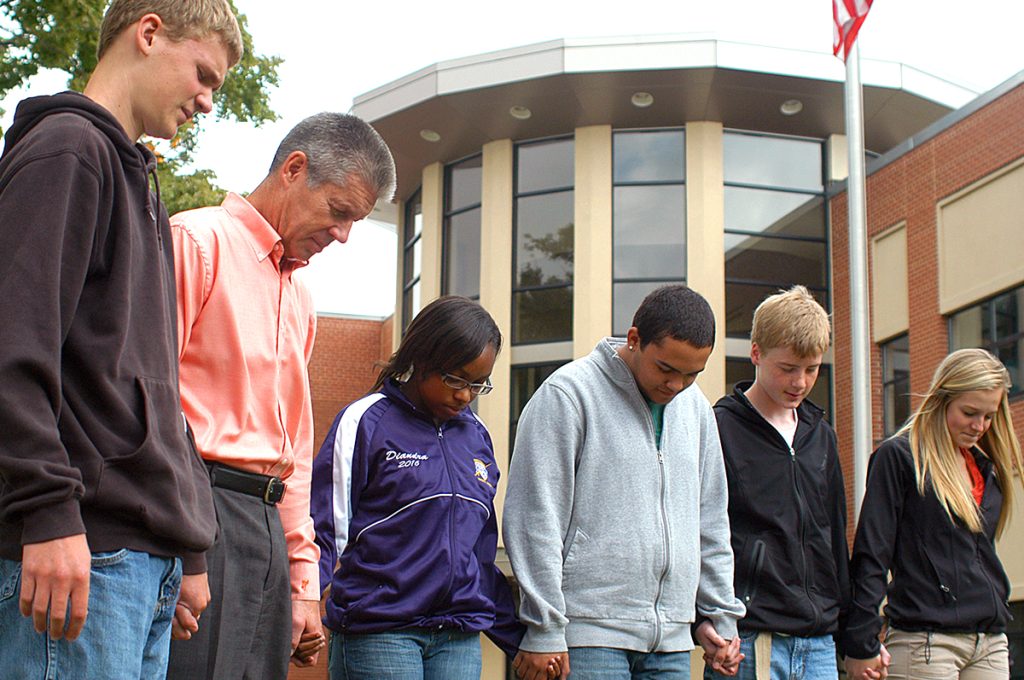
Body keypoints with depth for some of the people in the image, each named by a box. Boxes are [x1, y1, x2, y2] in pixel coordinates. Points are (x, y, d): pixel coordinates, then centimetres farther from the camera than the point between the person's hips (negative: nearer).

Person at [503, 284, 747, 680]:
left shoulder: (696, 408, 14)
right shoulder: (567, 393, -7)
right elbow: (535, 519, -10)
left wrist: (720, 614, 16)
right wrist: (544, 630, -12)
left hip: (671, 639, 6)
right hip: (590, 631, -6)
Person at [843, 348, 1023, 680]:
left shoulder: (988, 467, 16)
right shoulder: (897, 456, -5)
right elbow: (871, 555, -8)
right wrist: (861, 646, -12)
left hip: (990, 642, 6)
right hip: (925, 640, -6)